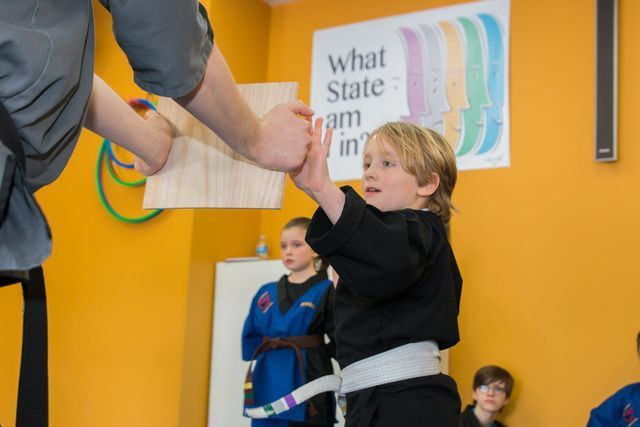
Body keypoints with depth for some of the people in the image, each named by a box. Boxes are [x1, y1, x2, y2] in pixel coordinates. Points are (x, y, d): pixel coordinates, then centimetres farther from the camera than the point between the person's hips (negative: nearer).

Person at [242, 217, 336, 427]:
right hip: (268, 386, 5)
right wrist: (271, 353, 1)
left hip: (306, 385, -5)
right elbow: (250, 338, 14)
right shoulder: (266, 292, 12)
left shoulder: (326, 291, -3)